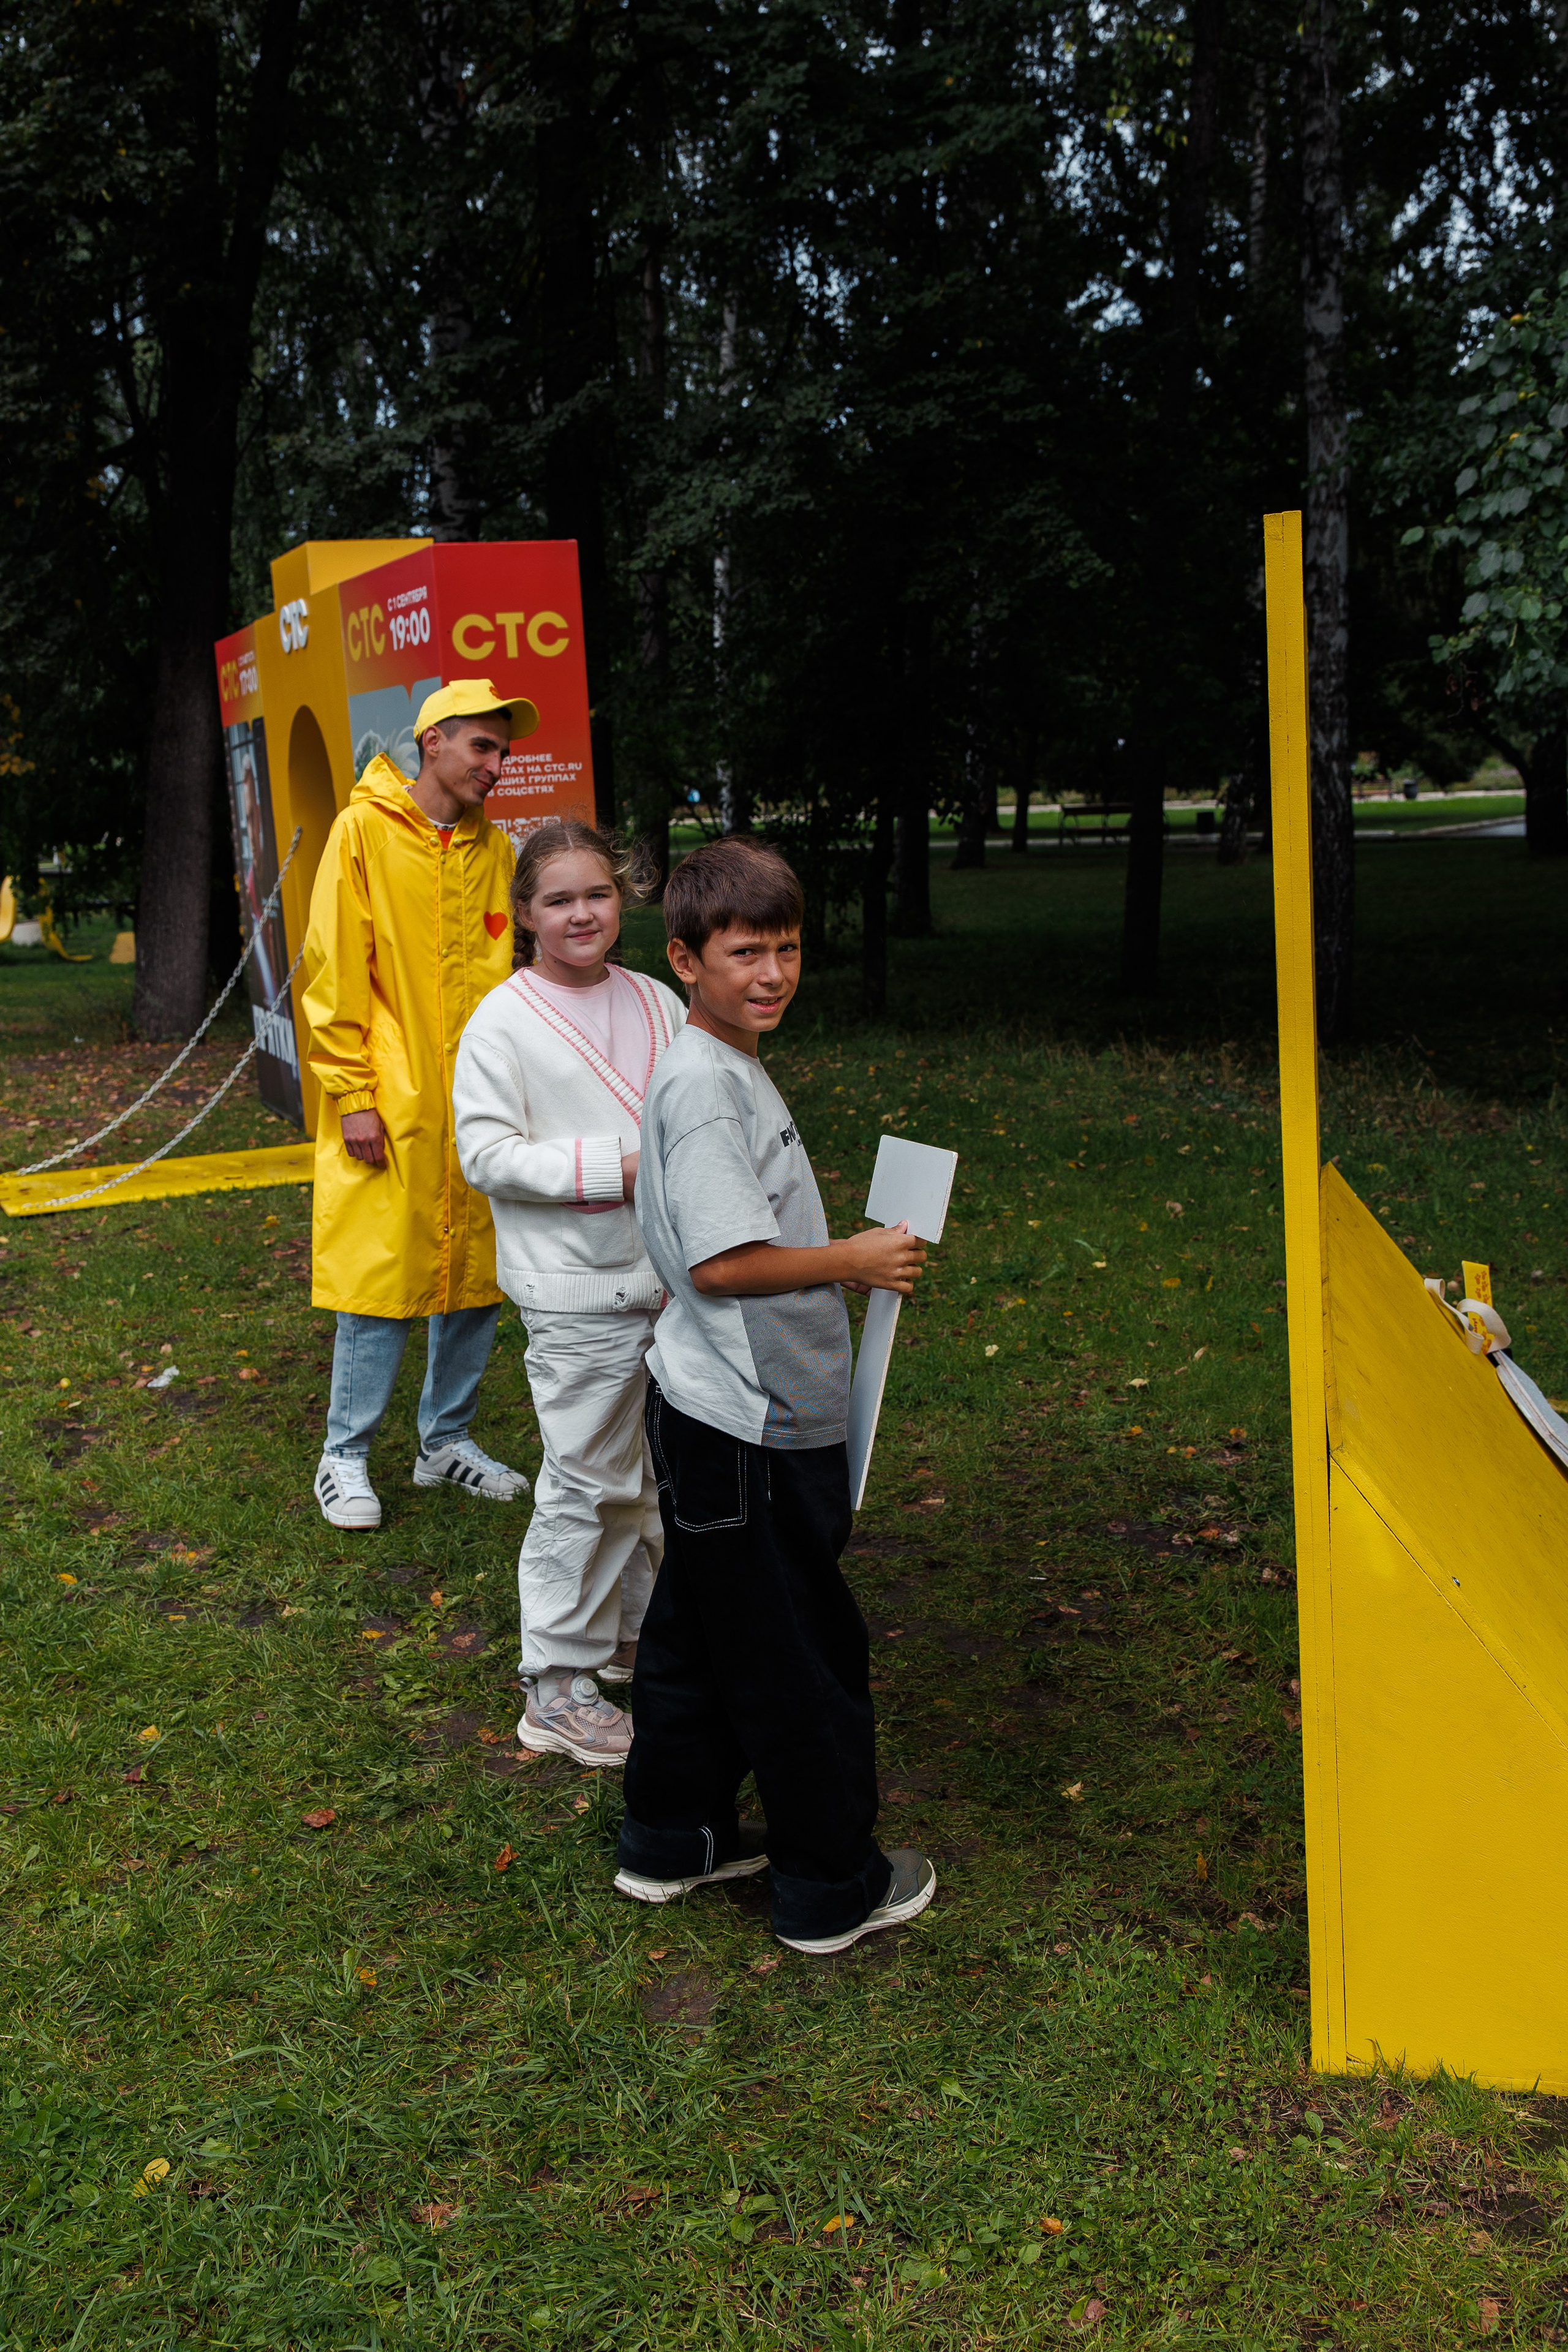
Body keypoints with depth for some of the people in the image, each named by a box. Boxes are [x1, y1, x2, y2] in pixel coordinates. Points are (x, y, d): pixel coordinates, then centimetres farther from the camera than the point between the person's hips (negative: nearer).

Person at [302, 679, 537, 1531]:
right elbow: (335, 975, -7)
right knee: (381, 1281, -2)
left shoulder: (494, 849, 10)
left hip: (478, 1104, 5)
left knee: (477, 1278, 10)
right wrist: (352, 1095, -12)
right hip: (391, 1106, -5)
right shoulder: (364, 831, -5)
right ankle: (346, 1458, 14)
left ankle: (446, 1440, 26)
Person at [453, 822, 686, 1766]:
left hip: (671, 1272, 6)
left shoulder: (657, 1003, 8)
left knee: (660, 1469, 17)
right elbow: (486, 1152, -13)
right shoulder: (503, 1022, -8)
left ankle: (637, 1633, 37)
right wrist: (613, 1167, -19)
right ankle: (556, 1688, 11)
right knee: (589, 1482, -2)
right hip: (576, 1288, -6)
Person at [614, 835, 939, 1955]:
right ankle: (833, 1887, 18)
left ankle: (673, 1839, 36)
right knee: (806, 1657, 3)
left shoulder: (726, 1069, 11)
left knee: (702, 1631, 21)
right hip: (748, 1429, -11)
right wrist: (855, 1260, -17)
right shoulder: (705, 1085, -21)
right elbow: (722, 1262, -27)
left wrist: (840, 1258, 17)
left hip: (718, 1413, 11)